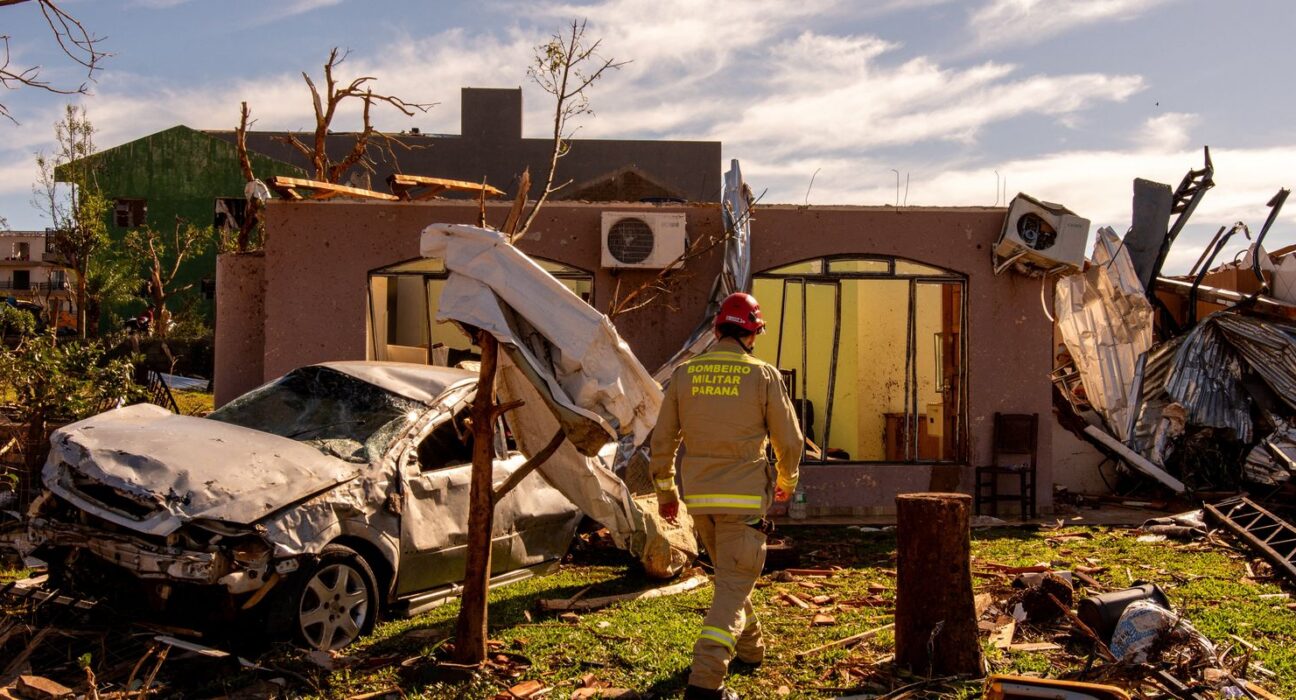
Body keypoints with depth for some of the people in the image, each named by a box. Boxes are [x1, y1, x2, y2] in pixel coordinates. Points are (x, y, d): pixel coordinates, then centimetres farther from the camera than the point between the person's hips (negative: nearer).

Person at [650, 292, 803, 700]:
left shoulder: (684, 374, 1)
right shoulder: (764, 376, -7)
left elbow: (663, 441, 4)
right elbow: (790, 441, 0)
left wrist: (665, 492, 17)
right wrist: (786, 481, 20)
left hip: (699, 497, 4)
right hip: (744, 497, -4)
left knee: (730, 573, 25)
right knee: (733, 585, -2)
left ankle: (748, 647, 41)